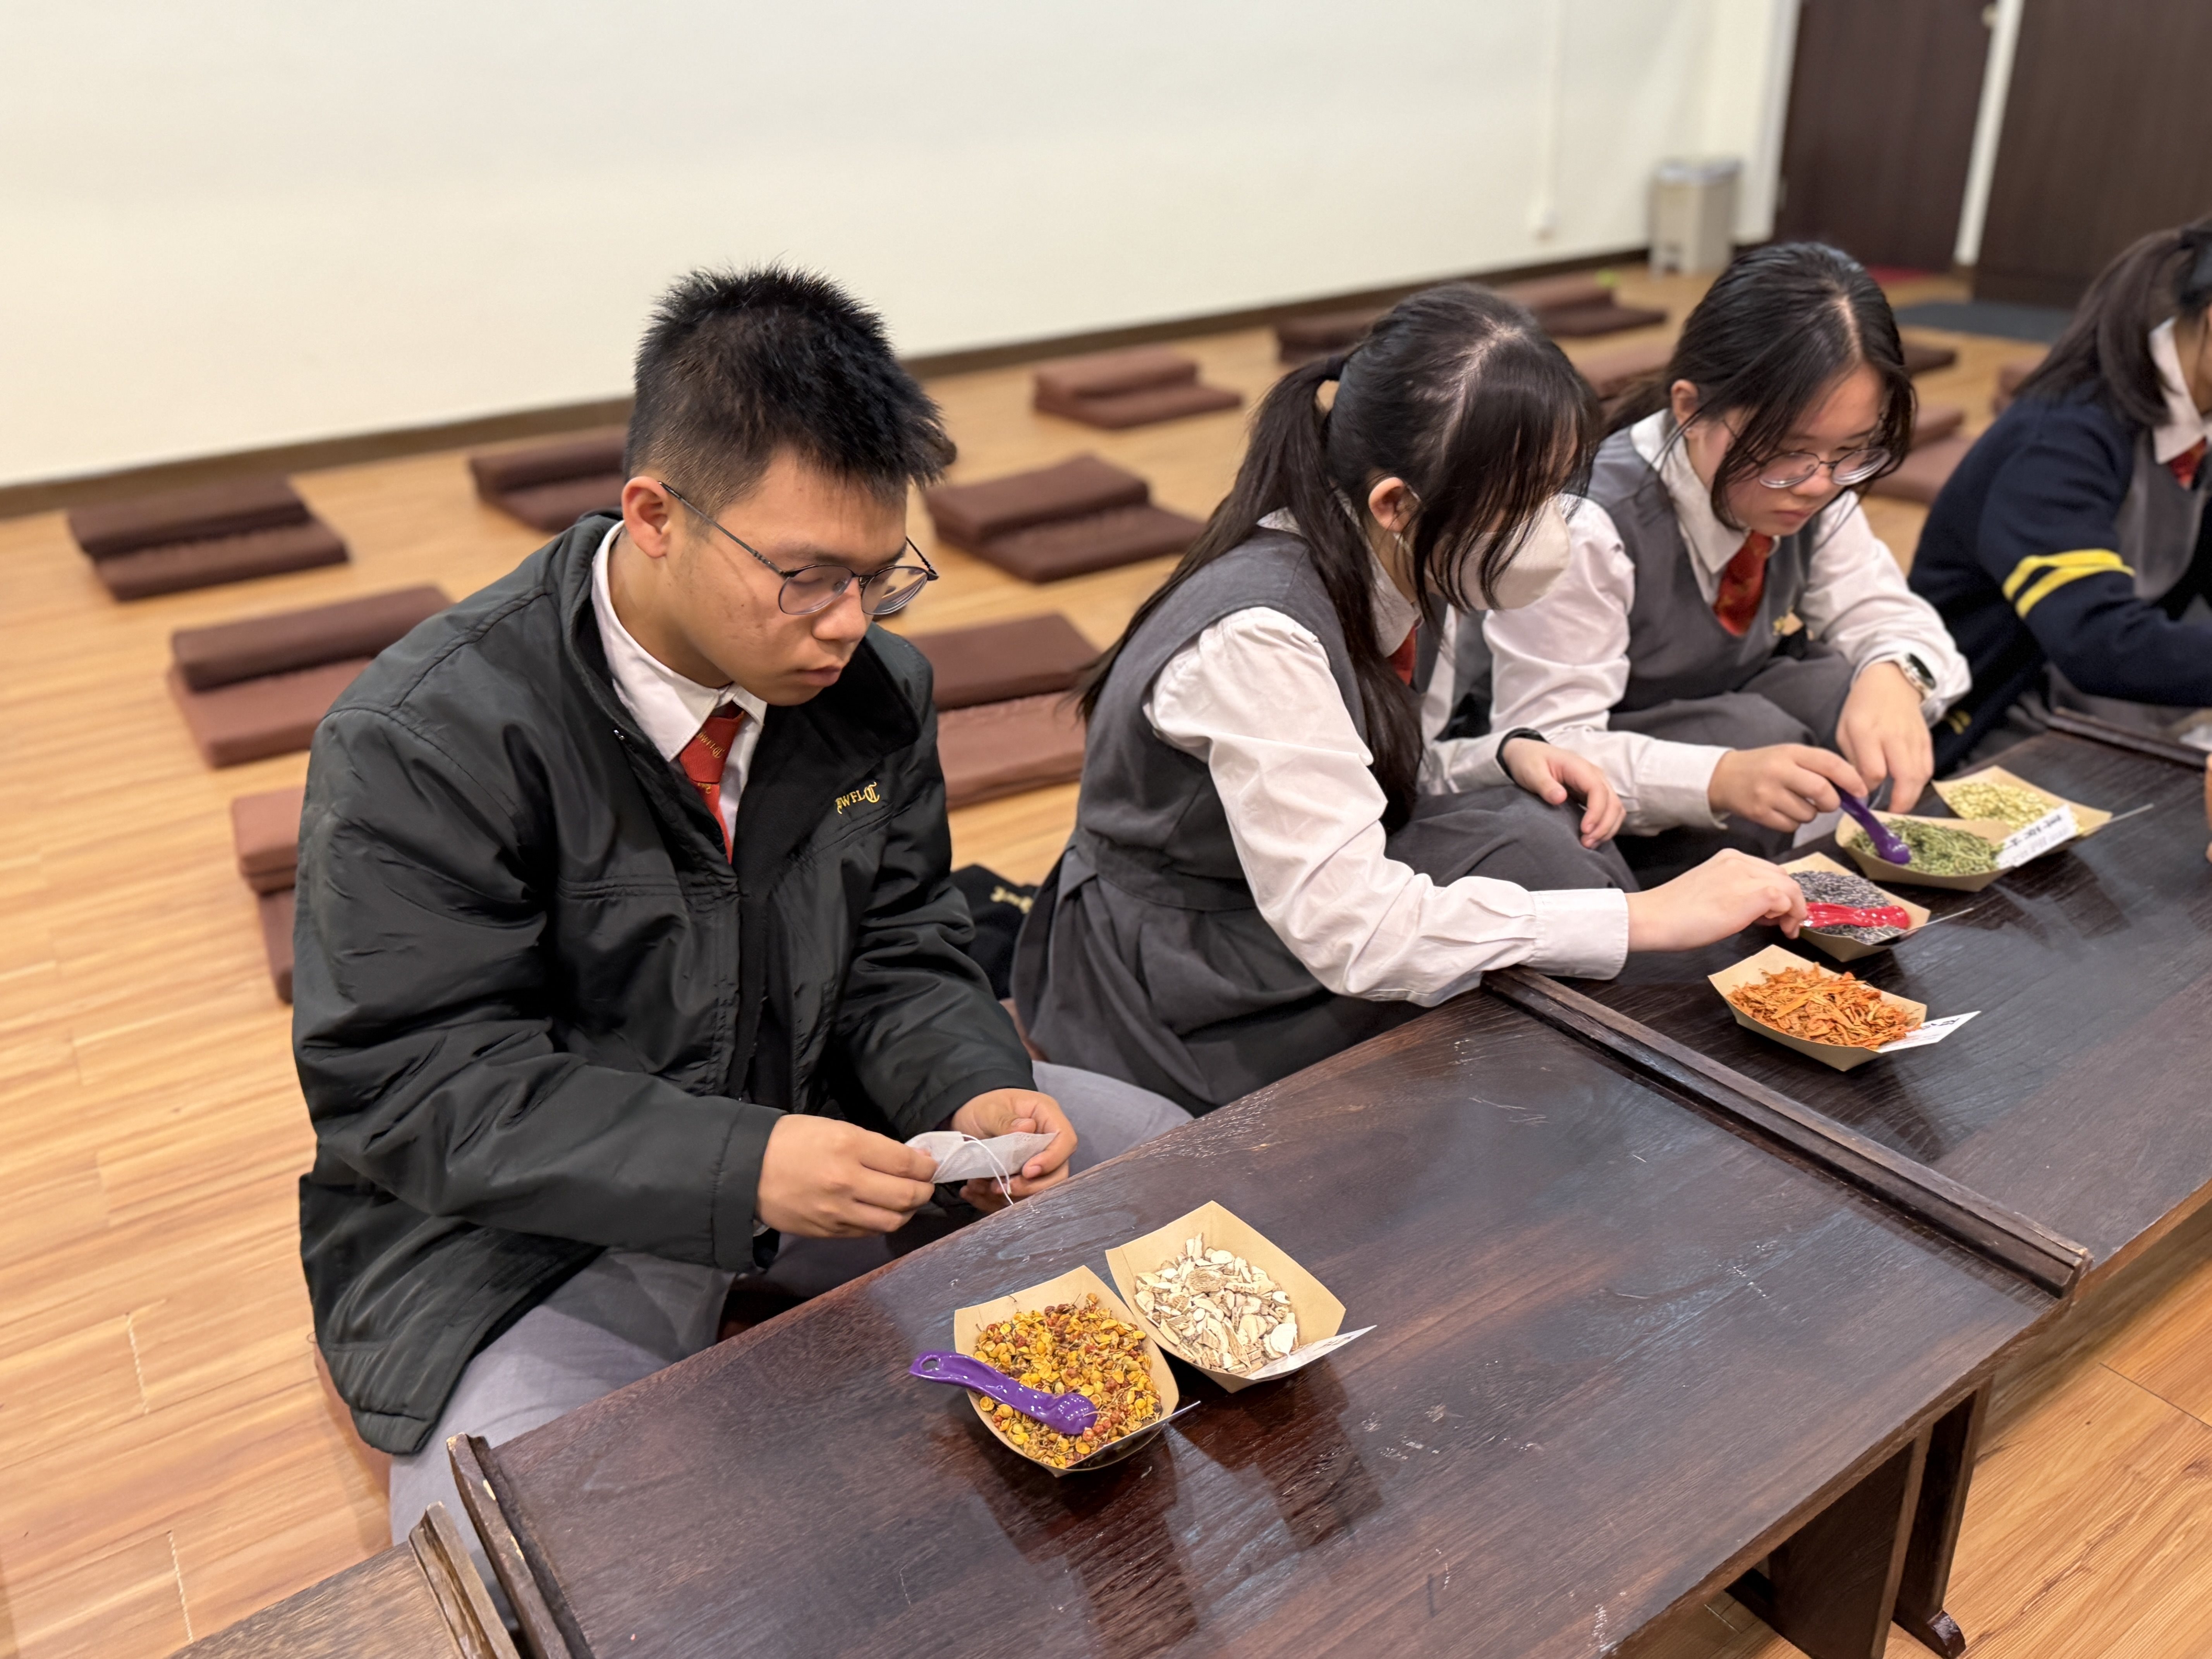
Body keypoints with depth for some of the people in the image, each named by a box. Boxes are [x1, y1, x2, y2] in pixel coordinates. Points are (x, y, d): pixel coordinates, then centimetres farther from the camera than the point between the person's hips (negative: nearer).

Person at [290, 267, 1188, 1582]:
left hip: (822, 1124, 5)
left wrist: (978, 1092, -20)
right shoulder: (423, 745, -22)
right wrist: (738, 1168, -34)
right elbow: (416, 1091, -22)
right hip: (529, 1219, -5)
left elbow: (897, 959, 3)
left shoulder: (872, 685, -5)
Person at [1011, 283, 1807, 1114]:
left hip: (1289, 913, 8)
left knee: (1539, 824, -11)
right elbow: (1353, 934, -35)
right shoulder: (1257, 634, -30)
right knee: (1517, 852, -21)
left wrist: (1502, 757, -10)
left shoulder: (1390, 571, -4)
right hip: (1176, 1006, -8)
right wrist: (1644, 916, -32)